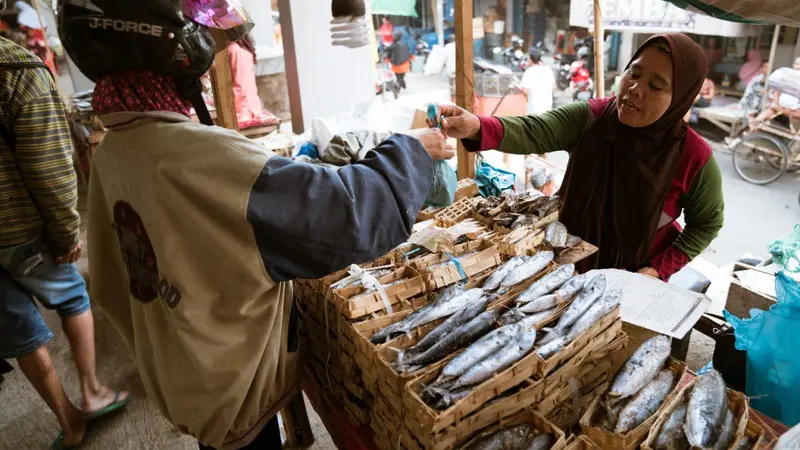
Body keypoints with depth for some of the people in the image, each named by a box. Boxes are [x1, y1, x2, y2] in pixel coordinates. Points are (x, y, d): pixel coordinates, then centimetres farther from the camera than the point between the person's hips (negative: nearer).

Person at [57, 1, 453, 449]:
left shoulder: (111, 153, -5)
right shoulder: (202, 159, -34)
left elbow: (111, 284, 6)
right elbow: (351, 213, -35)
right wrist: (411, 150, -17)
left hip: (176, 378, 8)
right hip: (232, 393, -7)